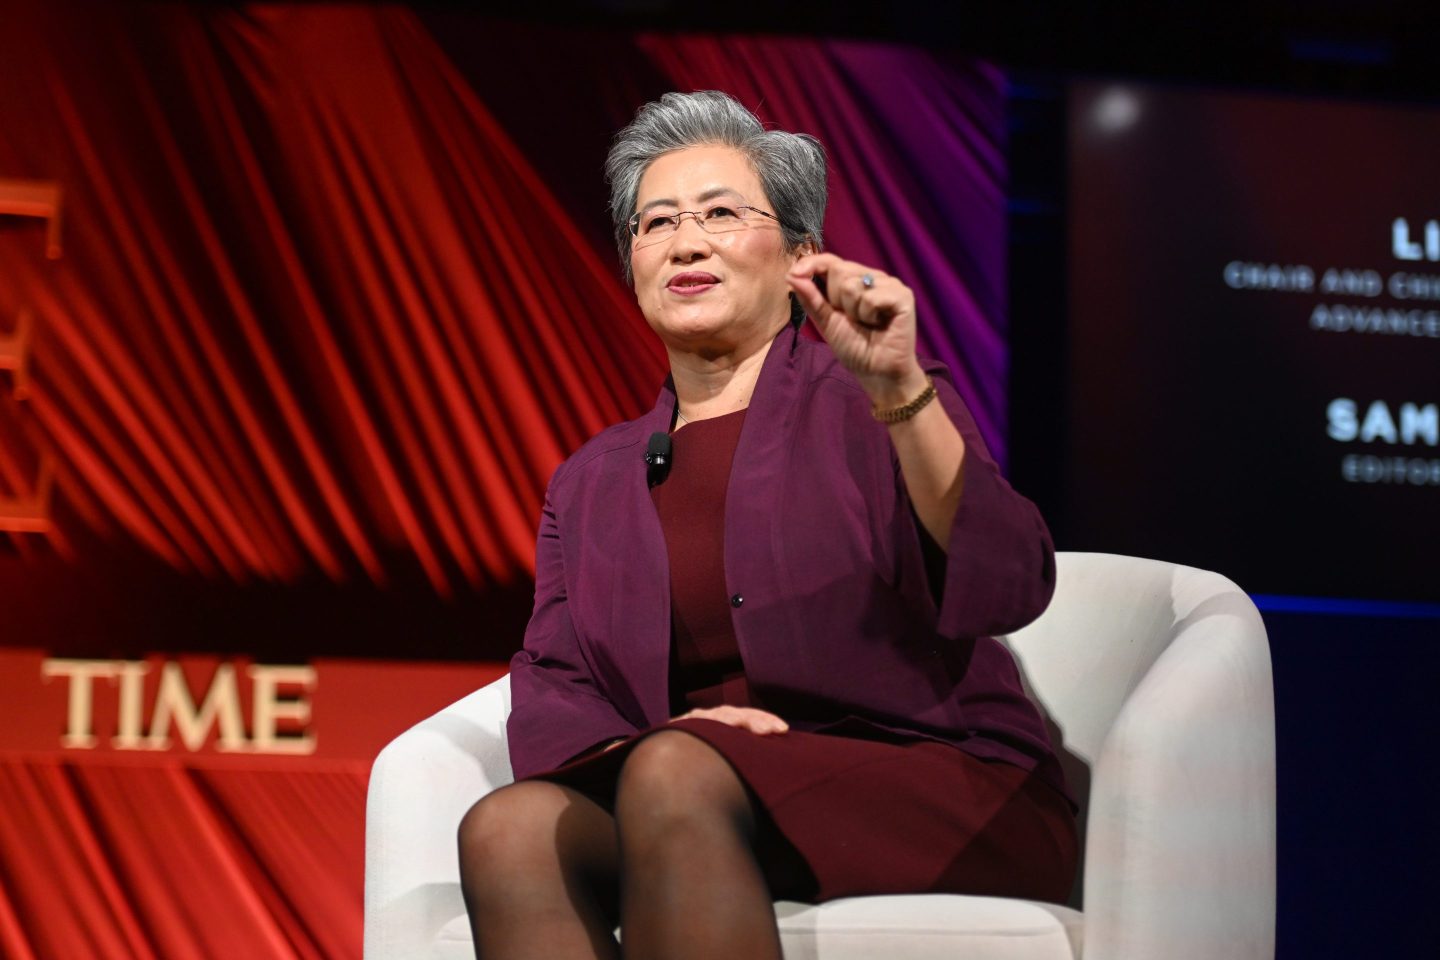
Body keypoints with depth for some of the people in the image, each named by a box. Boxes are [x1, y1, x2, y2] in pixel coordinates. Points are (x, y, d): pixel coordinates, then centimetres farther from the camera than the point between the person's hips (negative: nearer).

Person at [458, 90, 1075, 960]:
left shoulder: (863, 405, 7)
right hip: (703, 816, 4)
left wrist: (899, 389, -21)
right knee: (507, 827, -28)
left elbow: (1007, 593, -10)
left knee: (675, 775, -34)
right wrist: (633, 750, -14)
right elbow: (550, 695, 10)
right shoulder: (591, 481, 21)